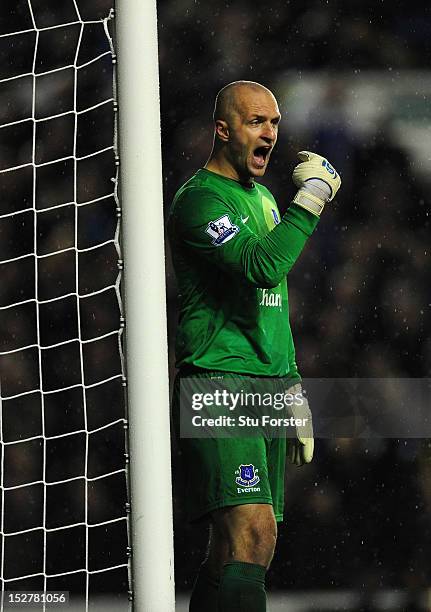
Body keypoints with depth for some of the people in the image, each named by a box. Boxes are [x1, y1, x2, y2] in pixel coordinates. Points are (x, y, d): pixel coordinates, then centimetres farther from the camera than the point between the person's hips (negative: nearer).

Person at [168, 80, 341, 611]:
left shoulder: (264, 201, 22)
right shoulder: (198, 199, -7)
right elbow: (262, 267, -24)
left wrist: (294, 396, 27)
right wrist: (312, 197, -17)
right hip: (218, 383, -9)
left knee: (242, 547, 3)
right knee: (251, 533, -21)